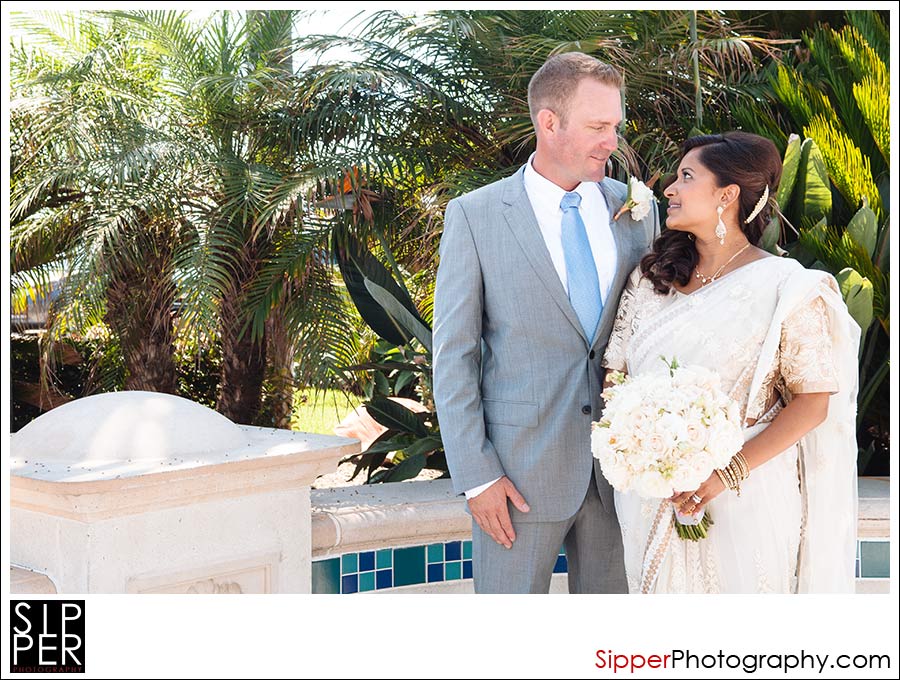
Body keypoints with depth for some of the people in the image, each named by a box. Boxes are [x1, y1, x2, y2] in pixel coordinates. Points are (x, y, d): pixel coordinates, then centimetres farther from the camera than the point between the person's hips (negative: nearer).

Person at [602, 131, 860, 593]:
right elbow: (616, 371, 5)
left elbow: (814, 400, -10)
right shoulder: (651, 276, 5)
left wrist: (730, 473, -19)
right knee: (661, 589, 15)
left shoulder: (783, 287, -10)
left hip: (744, 492, -4)